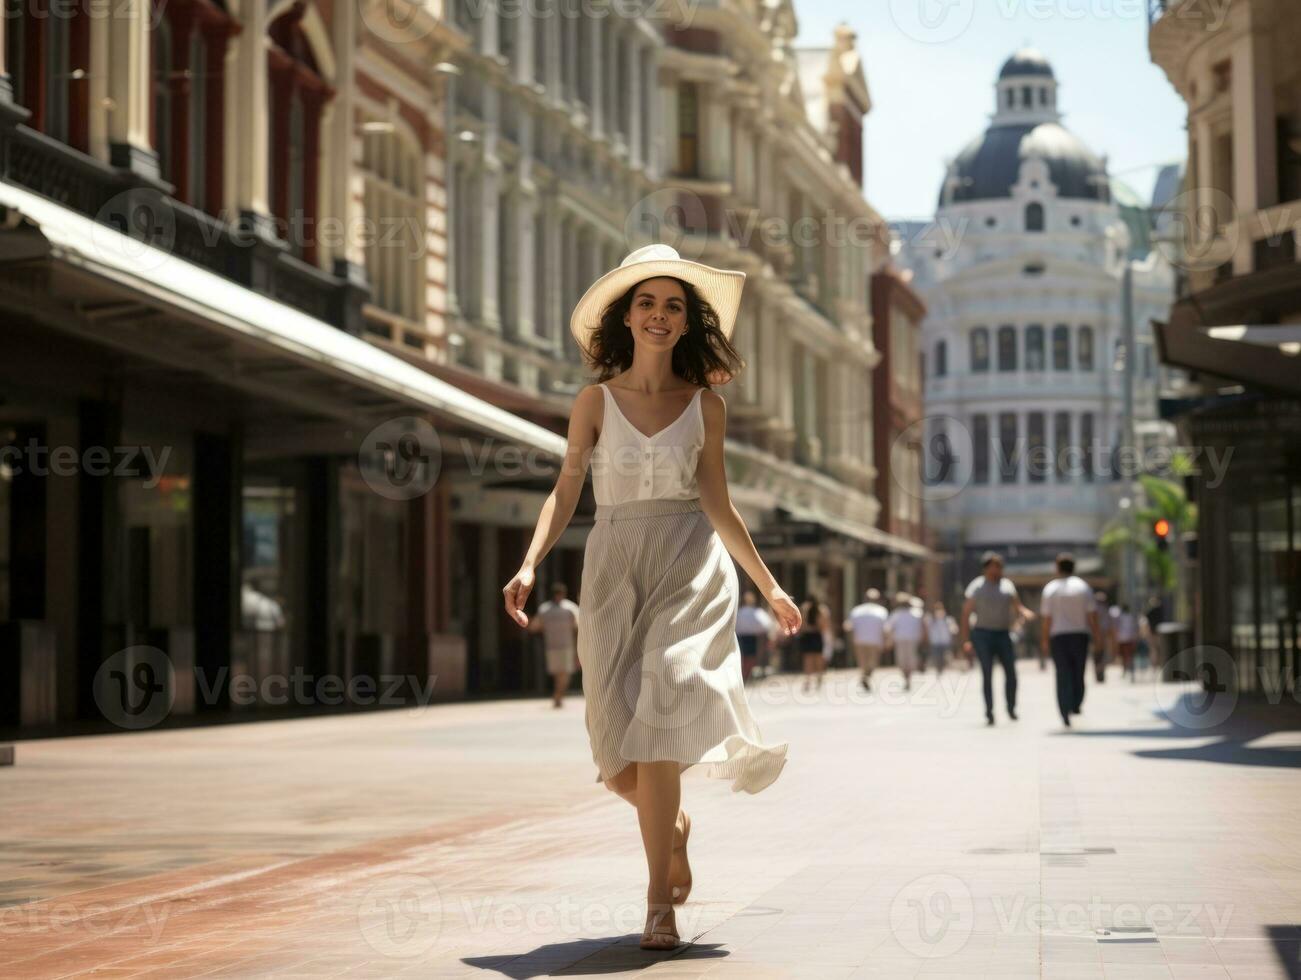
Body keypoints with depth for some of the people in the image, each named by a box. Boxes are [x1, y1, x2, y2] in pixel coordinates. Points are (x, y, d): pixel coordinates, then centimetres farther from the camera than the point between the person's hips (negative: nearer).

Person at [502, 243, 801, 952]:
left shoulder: (706, 405, 4)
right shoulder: (596, 401, 3)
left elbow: (717, 505, 10)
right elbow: (566, 492, 3)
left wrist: (768, 585, 12)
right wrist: (529, 566, -12)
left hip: (688, 564, -1)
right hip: (614, 566, 1)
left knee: (658, 705, -19)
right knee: (622, 754, -1)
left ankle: (659, 902, -15)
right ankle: (674, 827, 34)